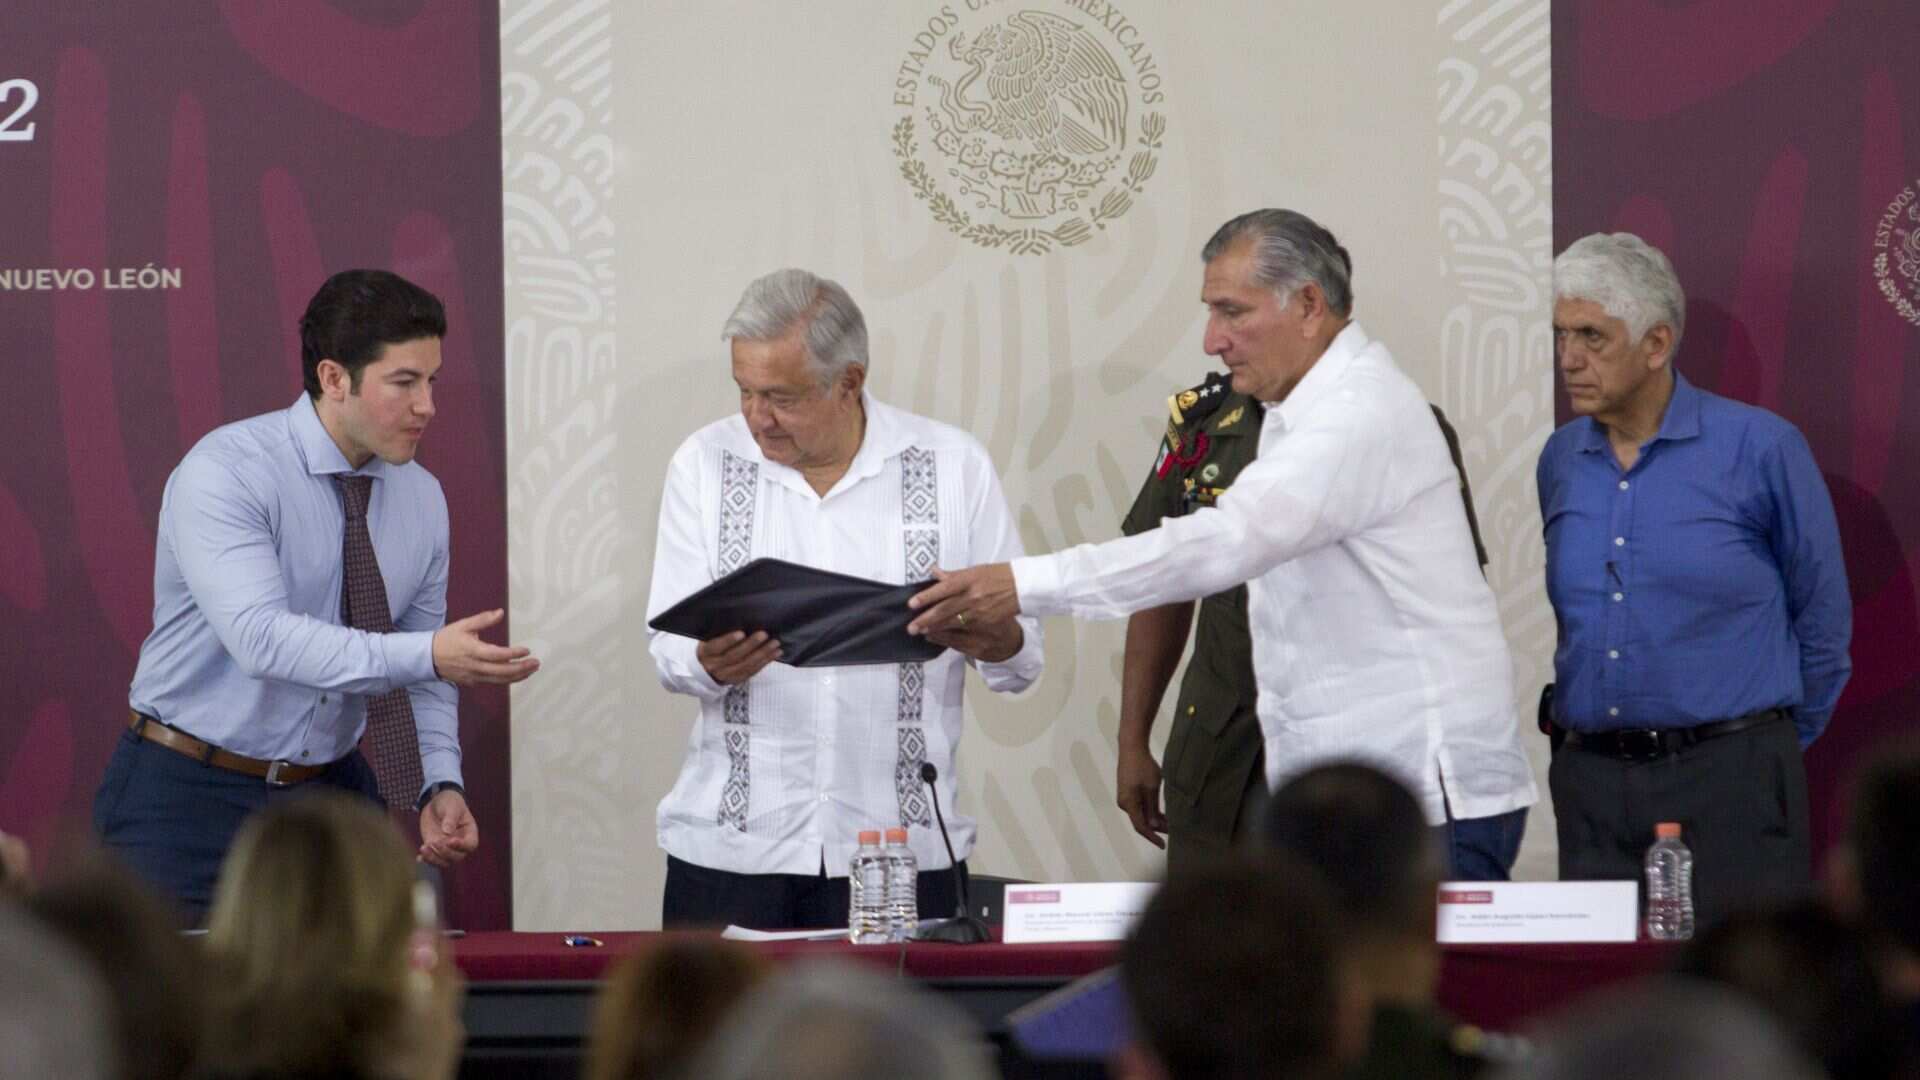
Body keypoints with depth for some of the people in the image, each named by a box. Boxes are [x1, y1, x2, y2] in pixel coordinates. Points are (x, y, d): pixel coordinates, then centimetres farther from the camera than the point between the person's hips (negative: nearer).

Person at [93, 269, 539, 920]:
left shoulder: (421, 498, 3)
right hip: (193, 794, -5)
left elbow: (422, 679, 9)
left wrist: (441, 787, -10)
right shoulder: (224, 473, -17)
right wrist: (427, 656, -39)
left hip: (331, 792, 5)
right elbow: (264, 637, -30)